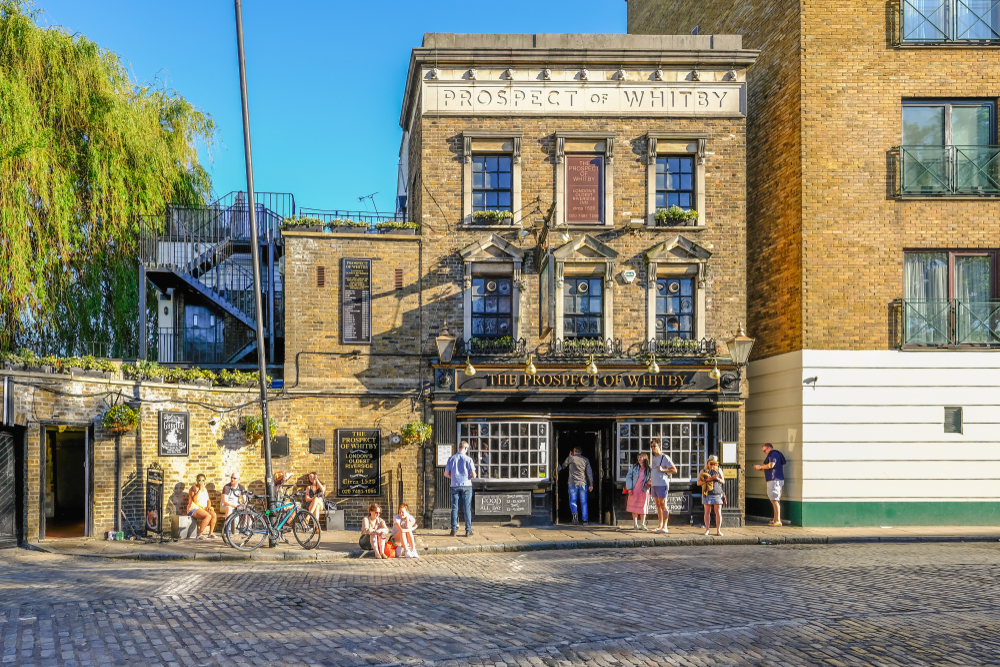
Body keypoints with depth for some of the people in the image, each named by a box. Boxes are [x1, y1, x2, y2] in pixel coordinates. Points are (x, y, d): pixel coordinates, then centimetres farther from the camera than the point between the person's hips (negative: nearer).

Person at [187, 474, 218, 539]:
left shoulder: (205, 489, 17)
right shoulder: (194, 488, -7)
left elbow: (208, 500, 22)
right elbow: (195, 500, -22)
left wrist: (208, 506, 1)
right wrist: (200, 489, -23)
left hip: (204, 508, 7)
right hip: (194, 509, -7)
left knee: (214, 515, -21)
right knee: (208, 516, -32)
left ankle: (211, 533, -11)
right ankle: (200, 534, -25)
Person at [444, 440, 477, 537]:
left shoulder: (451, 458, 2)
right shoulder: (468, 459, -6)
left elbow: (446, 474, 4)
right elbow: (473, 475, -9)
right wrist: (472, 476, 14)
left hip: (455, 486, 2)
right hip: (466, 485, -2)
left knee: (454, 508, 6)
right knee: (467, 508, 2)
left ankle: (454, 530, 7)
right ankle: (468, 531, 3)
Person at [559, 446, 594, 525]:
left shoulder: (570, 458, 0)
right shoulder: (585, 459, 5)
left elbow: (563, 465, 17)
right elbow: (589, 473, 2)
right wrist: (591, 484, 4)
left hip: (573, 483, -1)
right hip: (583, 483, 1)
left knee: (572, 501, 6)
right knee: (583, 502, 7)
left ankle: (574, 513, -23)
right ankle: (585, 520, 4)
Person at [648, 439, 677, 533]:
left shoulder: (664, 457, -6)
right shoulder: (653, 458, 18)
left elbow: (674, 470, -7)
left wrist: (663, 470, -17)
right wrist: (650, 480, 18)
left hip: (662, 484, -8)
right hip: (653, 485, 8)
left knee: (663, 505, -7)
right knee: (658, 505, 10)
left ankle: (665, 527, -7)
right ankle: (660, 525, 16)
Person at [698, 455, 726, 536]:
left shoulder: (718, 470, 9)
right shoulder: (703, 471, 6)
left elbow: (723, 481, 10)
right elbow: (698, 483, 3)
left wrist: (718, 479, -12)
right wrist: (706, 480, -14)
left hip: (717, 493, 0)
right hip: (707, 493, 0)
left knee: (718, 512, -2)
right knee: (707, 512, 0)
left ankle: (718, 530, 1)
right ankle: (707, 529, 5)